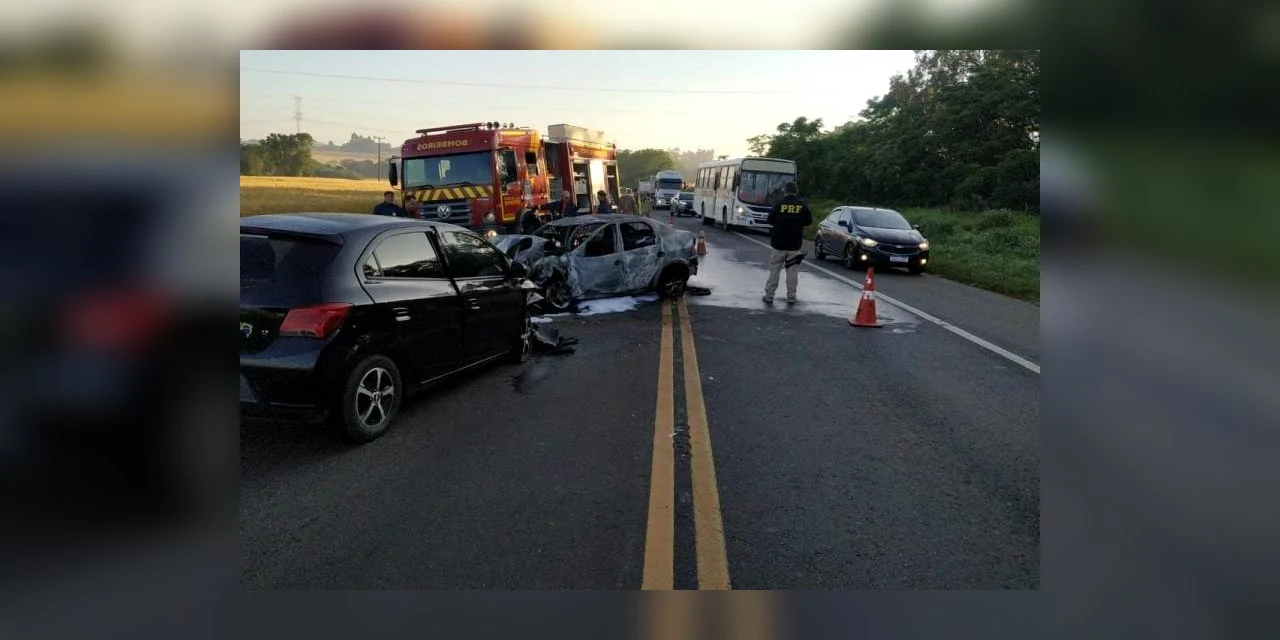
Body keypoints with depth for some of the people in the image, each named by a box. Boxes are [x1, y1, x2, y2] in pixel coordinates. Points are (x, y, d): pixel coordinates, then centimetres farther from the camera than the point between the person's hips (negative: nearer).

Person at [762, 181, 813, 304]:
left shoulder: (779, 204, -7)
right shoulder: (802, 205, -3)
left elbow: (770, 221, -2)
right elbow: (809, 221, 6)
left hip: (779, 243, -1)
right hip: (795, 244, 1)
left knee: (774, 269, 6)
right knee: (793, 270, 9)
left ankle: (769, 295, 6)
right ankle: (791, 296, 11)